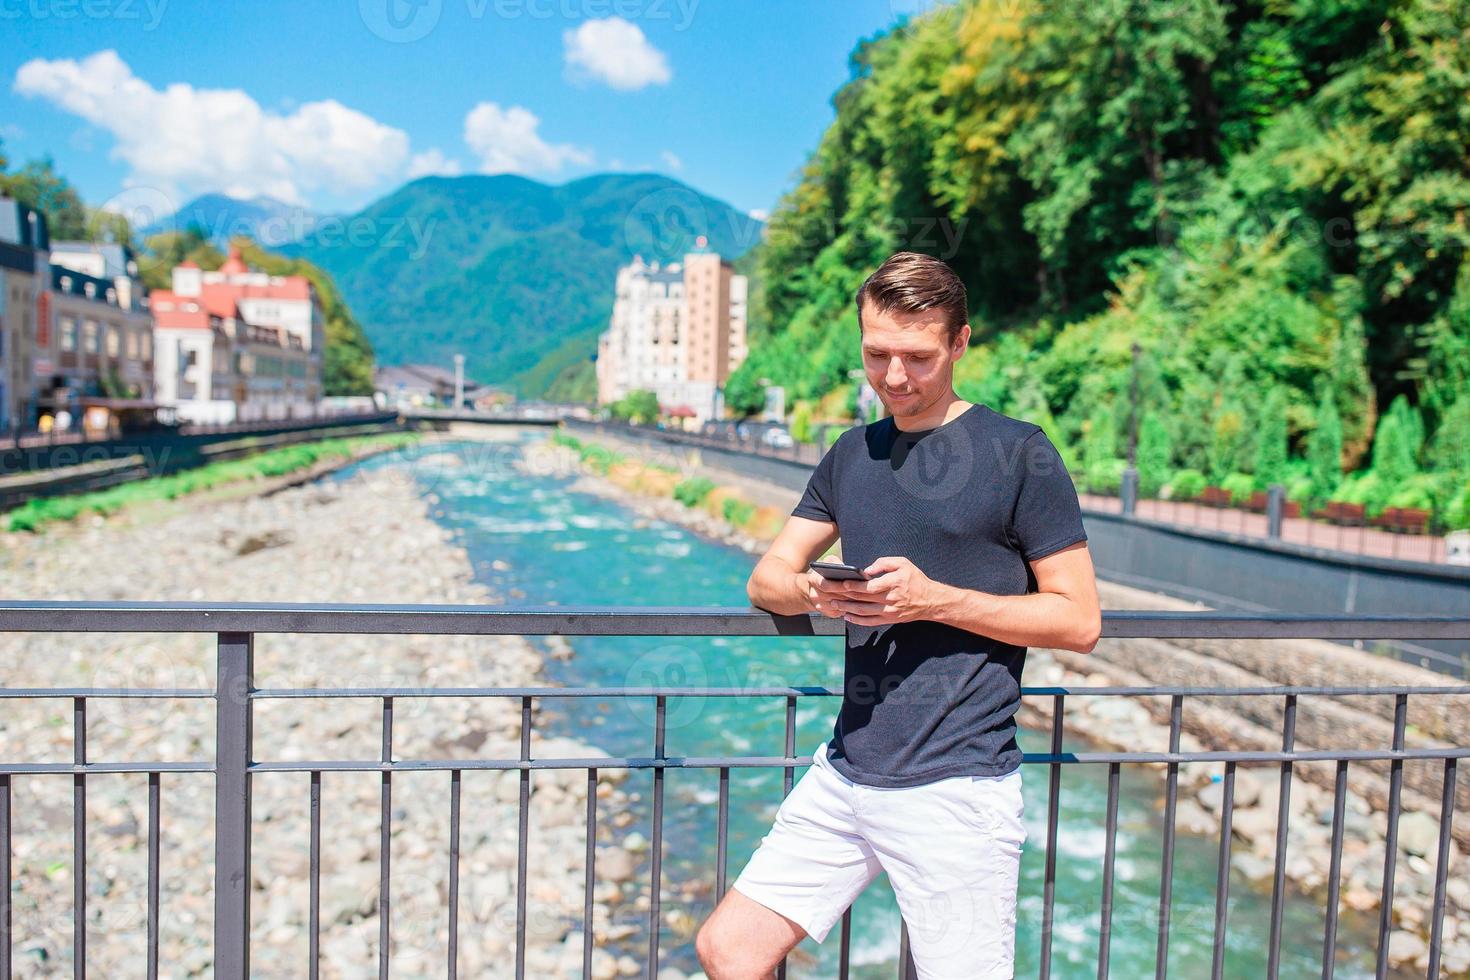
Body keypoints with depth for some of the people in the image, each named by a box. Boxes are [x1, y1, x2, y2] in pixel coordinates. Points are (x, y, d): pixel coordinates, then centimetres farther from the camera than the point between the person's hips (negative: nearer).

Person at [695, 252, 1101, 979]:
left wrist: (935, 599, -18)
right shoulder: (852, 453, 12)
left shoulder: (1019, 453, -6)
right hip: (846, 772, 6)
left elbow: (1078, 620, -7)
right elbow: (766, 578, 11)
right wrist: (813, 591, -12)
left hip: (956, 787, -5)